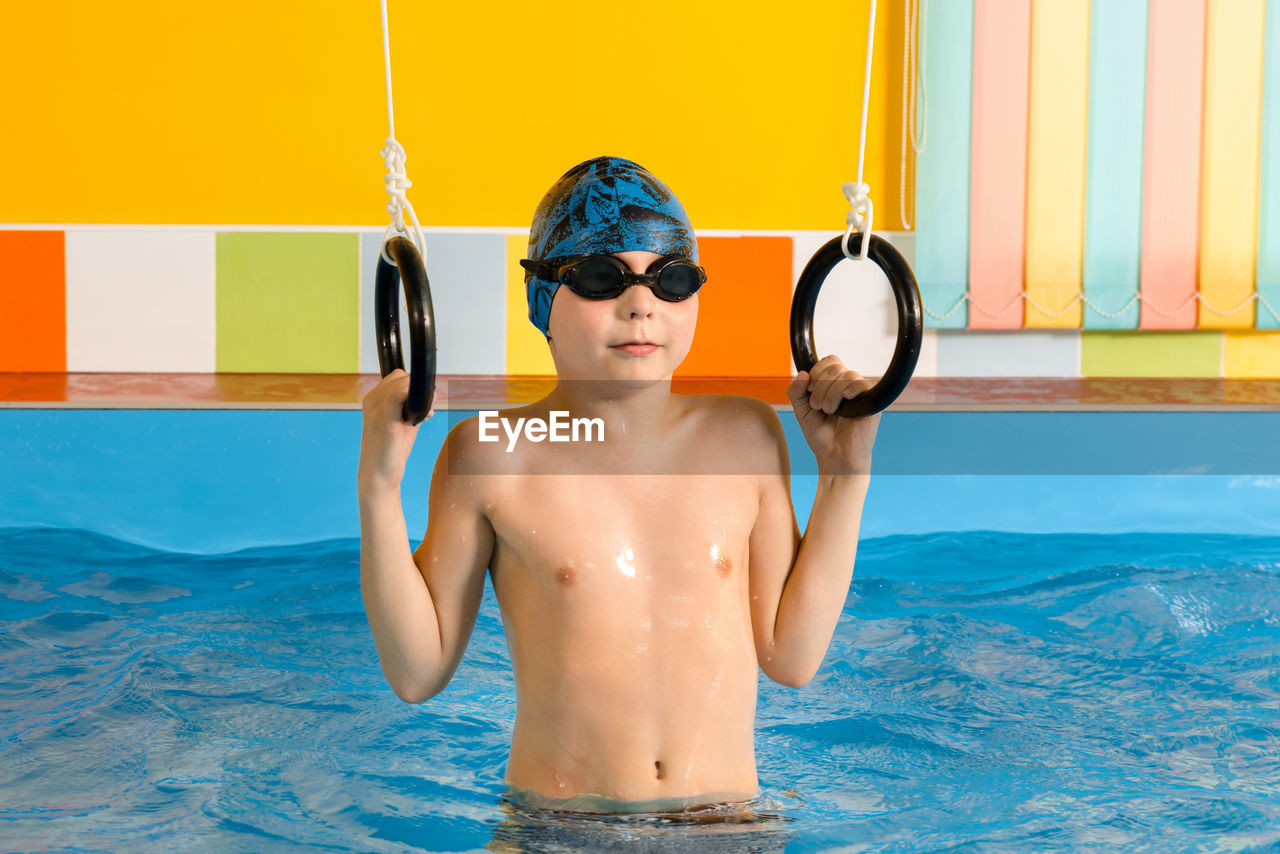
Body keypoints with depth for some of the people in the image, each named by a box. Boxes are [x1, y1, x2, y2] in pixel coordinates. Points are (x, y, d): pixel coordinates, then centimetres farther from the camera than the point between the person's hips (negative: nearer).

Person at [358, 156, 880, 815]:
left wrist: (844, 473, 7)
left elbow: (790, 656, 7)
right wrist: (378, 488, -7)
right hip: (555, 833, -4)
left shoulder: (744, 434, 6)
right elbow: (418, 672, 1)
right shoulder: (491, 455, -2)